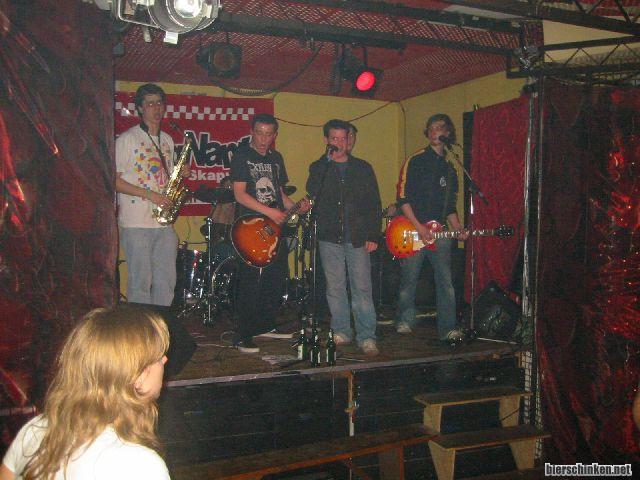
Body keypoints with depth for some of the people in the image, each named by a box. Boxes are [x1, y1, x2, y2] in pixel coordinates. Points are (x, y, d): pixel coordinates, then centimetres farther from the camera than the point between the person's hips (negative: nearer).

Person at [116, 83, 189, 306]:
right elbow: (114, 180, -8)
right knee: (140, 282, -2)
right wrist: (148, 194, -17)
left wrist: (181, 174, 1)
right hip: (136, 223, -6)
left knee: (166, 281, 9)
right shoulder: (127, 139, -3)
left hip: (164, 222, 6)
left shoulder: (167, 140, 16)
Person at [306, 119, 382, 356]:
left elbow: (374, 203, 8)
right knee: (335, 288, 6)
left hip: (358, 238, 0)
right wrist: (327, 159, -13)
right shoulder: (318, 168, 9)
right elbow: (312, 194, -10)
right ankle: (341, 332, 18)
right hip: (330, 238, 1)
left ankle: (366, 337, 2)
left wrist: (373, 235, -1)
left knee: (362, 288, -3)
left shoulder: (363, 168, 11)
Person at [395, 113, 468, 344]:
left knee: (446, 282, -2)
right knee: (409, 280, 3)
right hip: (413, 229, -4)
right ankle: (404, 322, 20)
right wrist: (419, 227, -14)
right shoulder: (415, 161, 0)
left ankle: (448, 329, 4)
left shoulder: (450, 168, 17)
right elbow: (403, 198, -7)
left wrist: (458, 229, 5)